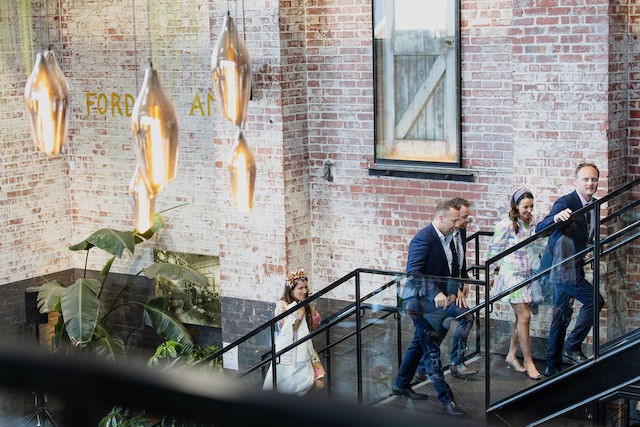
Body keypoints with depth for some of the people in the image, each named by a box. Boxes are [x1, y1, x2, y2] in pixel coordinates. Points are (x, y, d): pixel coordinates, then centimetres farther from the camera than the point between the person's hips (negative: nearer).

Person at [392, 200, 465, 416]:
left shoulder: (447, 239, 10)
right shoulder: (423, 239, -19)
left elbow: (452, 268, 18)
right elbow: (413, 273, -26)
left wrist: (452, 292, 3)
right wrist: (435, 294, -32)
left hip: (436, 301, 10)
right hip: (422, 302, -10)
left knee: (419, 344, 20)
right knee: (432, 350, -5)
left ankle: (401, 385, 34)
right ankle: (446, 399, -3)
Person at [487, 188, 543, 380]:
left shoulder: (533, 222, 2)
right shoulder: (506, 225, -15)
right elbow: (495, 249, -5)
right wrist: (494, 272, 0)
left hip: (528, 275, 6)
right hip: (512, 275, -6)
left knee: (522, 316, 9)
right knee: (524, 316, -8)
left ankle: (512, 355, 24)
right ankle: (528, 361, 0)